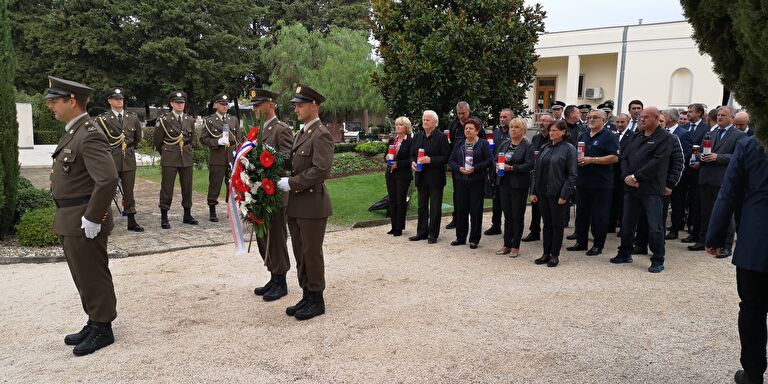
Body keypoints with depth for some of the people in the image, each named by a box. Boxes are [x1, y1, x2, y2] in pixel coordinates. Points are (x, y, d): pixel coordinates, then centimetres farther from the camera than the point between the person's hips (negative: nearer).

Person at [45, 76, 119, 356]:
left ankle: (102, 329, 17)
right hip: (69, 221, 10)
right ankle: (94, 323, 31)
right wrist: (65, 218, 17)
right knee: (83, 277, 18)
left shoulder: (89, 136, -19)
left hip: (84, 223, -10)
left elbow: (108, 179, -29)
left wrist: (92, 218, -23)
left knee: (93, 277, 3)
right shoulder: (73, 132, 12)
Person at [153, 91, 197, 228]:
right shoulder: (164, 120, -4)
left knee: (187, 187, 8)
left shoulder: (190, 120, 8)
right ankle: (164, 218, 5)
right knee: (167, 188, -1)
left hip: (186, 158, 4)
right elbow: (157, 141, 4)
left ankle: (187, 215, 19)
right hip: (169, 159, -4)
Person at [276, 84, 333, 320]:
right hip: (295, 205, 9)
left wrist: (291, 183, -18)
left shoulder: (321, 135, -14)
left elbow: (322, 170, -23)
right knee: (300, 254, 14)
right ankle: (307, 296, 26)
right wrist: (285, 180, 3)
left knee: (312, 254, 2)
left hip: (312, 205, -9)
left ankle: (317, 301, 15)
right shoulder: (301, 134, 16)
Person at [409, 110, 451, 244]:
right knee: (422, 206, 13)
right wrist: (413, 162, -6)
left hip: (435, 177, -6)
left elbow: (446, 157, -12)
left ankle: (433, 234, 12)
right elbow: (412, 154, 15)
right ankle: (422, 232, 22)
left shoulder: (441, 137, -8)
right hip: (421, 176, 6)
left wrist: (430, 160, -22)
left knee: (435, 207, 3)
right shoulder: (417, 136, 10)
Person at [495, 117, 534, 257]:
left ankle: (515, 246, 13)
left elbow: (529, 165, -16)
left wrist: (511, 168, -23)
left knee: (517, 215, 3)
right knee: (507, 215, 11)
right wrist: (497, 165, -8)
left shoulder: (528, 146, -7)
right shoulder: (504, 144, 11)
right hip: (504, 183, 5)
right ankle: (507, 245, 19)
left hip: (519, 185, -5)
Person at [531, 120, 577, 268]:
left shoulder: (569, 149, -6)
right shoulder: (546, 148, 11)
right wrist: (534, 191, 8)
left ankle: (555, 255, 13)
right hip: (543, 192, 6)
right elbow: (537, 170, 13)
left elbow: (572, 174, -10)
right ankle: (546, 253, 20)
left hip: (557, 193, -5)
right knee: (547, 223, 12)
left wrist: (564, 194, -16)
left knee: (557, 225, 4)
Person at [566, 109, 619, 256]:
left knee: (599, 216, 2)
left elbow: (614, 158, -17)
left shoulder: (609, 137, -7)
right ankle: (581, 242, 23)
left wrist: (592, 160, -20)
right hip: (583, 181, 7)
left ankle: (598, 245, 11)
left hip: (600, 183, -7)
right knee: (581, 213, 13)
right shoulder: (583, 136, 15)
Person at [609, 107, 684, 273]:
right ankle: (625, 253, 28)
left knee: (655, 227, -3)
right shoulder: (636, 137, 15)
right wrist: (627, 176, -7)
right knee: (627, 223, 14)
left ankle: (658, 261, 7)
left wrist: (635, 177, -16)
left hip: (651, 189, -6)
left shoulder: (666, 138, -5)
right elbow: (624, 157, 10)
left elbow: (657, 162, -15)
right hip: (631, 187, 7)